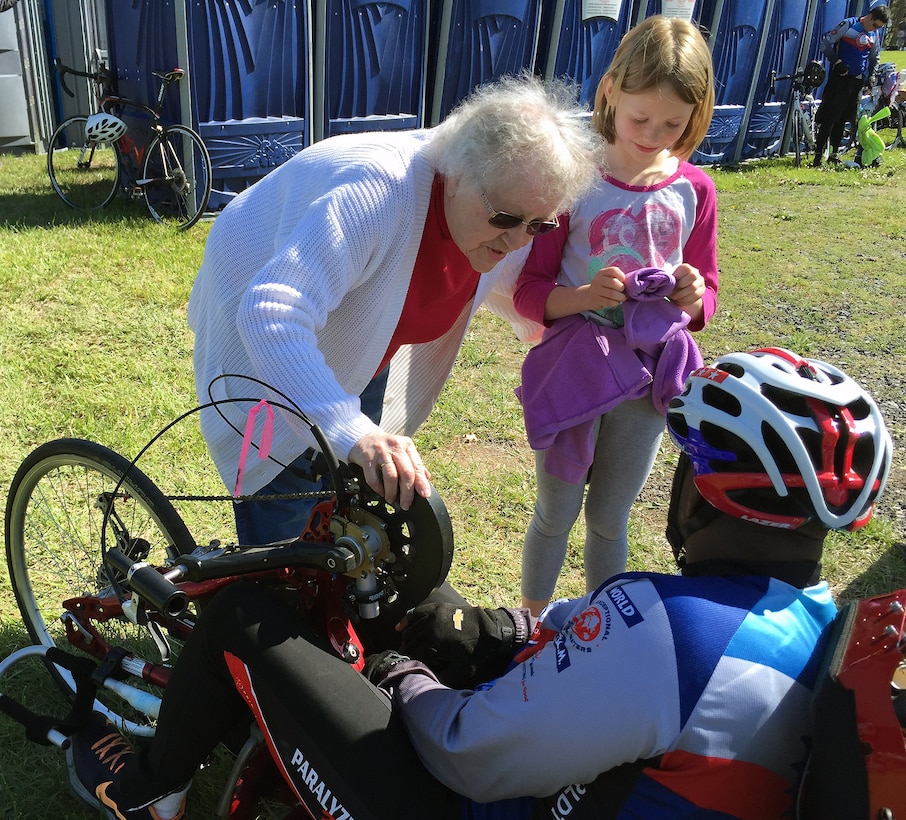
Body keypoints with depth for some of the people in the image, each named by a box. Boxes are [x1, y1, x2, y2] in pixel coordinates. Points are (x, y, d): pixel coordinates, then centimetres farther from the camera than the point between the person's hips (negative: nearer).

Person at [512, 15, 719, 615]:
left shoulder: (695, 190, 0)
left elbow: (707, 295, 7)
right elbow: (528, 290, -9)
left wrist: (694, 299, -16)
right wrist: (582, 297, -28)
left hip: (648, 377, 2)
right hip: (574, 369, -2)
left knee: (610, 517, 18)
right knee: (556, 513, 13)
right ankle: (530, 627, 38)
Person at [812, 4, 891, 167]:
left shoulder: (875, 35, 12)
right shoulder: (848, 25, -5)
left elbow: (874, 59, 23)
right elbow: (826, 43, -6)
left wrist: (870, 77, 7)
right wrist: (837, 62, -16)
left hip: (858, 82, 6)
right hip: (839, 78, -5)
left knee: (842, 120, 8)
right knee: (828, 118, -10)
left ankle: (833, 155, 14)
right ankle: (818, 156, -10)